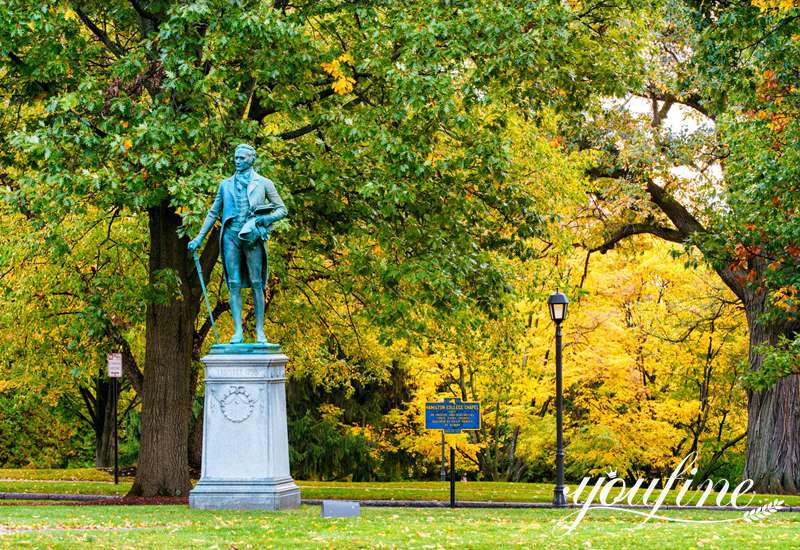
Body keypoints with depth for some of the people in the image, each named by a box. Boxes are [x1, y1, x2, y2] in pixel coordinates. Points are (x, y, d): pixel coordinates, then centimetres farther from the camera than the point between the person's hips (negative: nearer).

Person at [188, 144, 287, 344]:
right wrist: (199, 237, 14)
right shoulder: (226, 184, 17)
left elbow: (282, 210, 9)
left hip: (252, 236, -2)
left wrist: (265, 219, -10)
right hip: (231, 235, 2)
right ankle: (238, 331, -4)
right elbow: (213, 212, 20)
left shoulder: (264, 183, 10)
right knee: (234, 284, -3)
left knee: (256, 284, -3)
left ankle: (260, 331, -1)